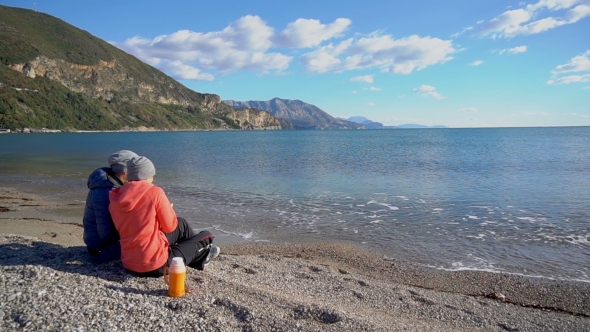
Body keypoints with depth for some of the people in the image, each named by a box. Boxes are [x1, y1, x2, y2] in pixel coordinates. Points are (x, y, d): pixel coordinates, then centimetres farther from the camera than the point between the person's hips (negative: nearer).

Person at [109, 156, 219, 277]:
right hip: (155, 265, -7)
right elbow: (170, 226, -8)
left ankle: (197, 255, 42)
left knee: (182, 224, 24)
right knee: (205, 236, 13)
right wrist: (168, 209, 12)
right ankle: (201, 257, 43)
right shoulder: (155, 192, -16)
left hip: (129, 264, 7)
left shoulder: (115, 199, 2)